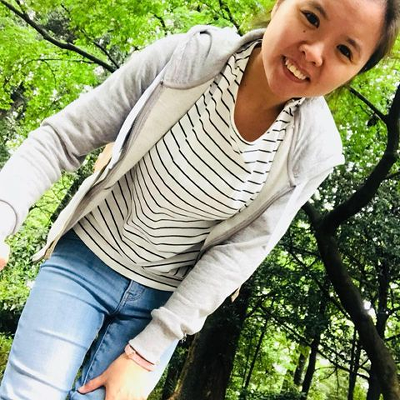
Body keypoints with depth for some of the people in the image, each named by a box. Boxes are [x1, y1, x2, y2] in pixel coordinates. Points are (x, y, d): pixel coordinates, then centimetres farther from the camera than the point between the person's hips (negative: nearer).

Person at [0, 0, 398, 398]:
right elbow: (61, 138, -12)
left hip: (165, 297, 1)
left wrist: (145, 353, -11)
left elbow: (239, 251, -11)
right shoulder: (184, 57, -18)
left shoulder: (312, 150, -15)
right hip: (84, 260, 0)